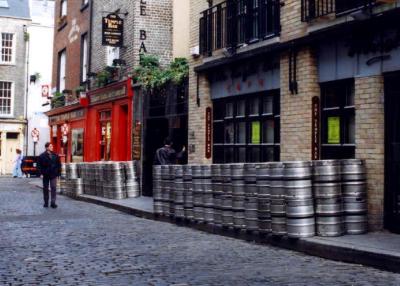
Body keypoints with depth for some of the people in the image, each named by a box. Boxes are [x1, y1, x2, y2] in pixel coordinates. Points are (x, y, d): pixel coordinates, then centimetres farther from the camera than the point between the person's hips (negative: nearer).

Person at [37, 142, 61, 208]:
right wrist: (41, 173, -10)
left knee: (53, 188, -6)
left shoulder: (55, 155, 4)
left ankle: (53, 203, -4)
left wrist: (58, 173, 2)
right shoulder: (42, 156, -3)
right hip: (46, 175, -1)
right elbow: (39, 165, -3)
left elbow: (59, 165, 8)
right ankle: (46, 202, 18)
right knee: (45, 188, 8)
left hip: (53, 175, 1)